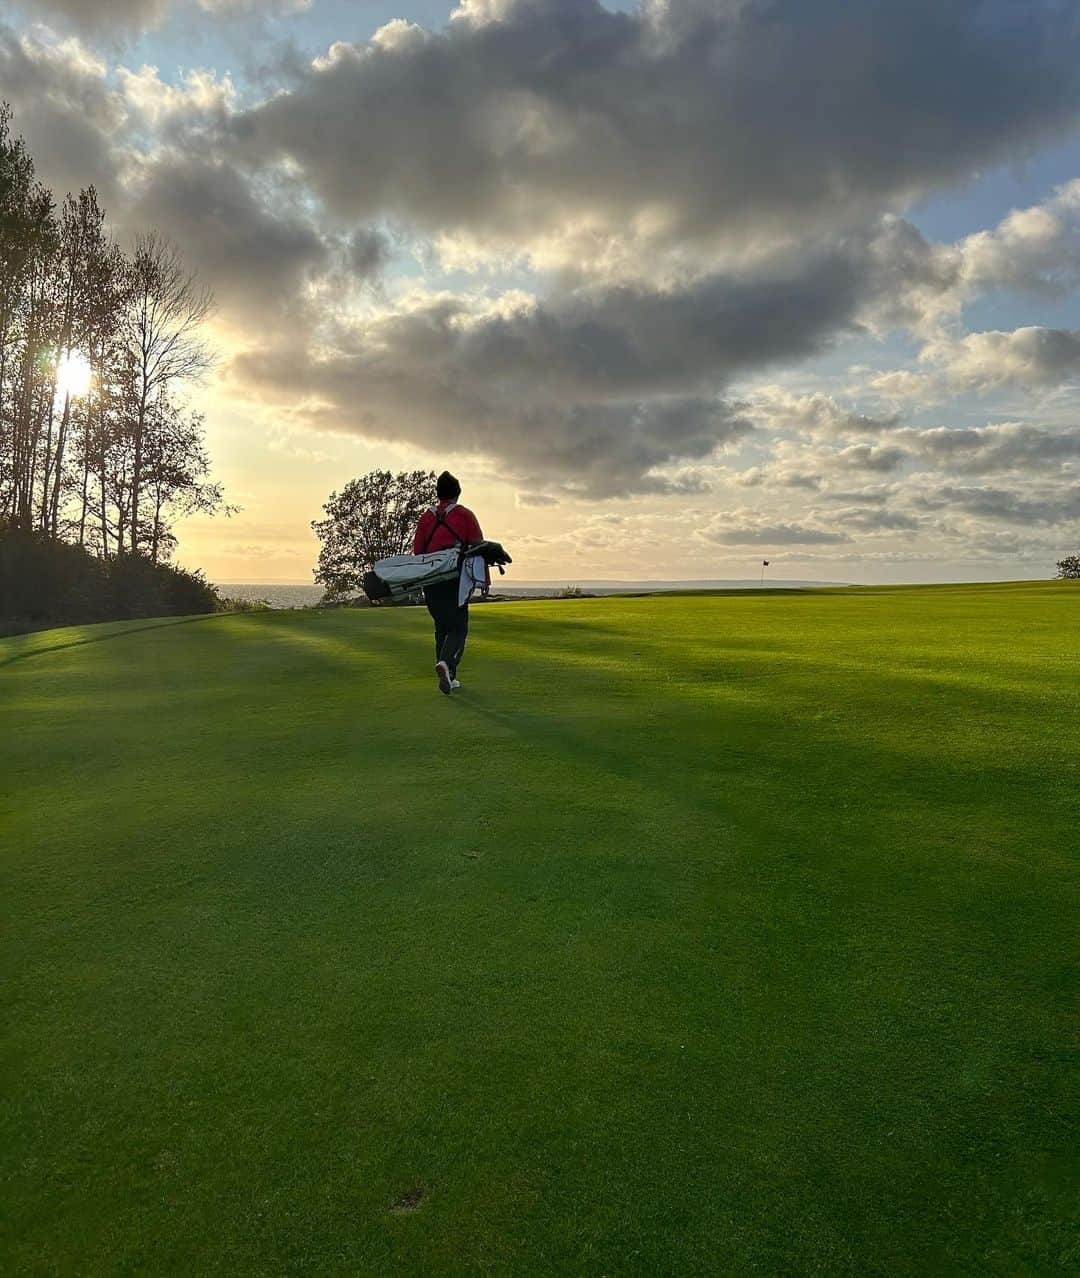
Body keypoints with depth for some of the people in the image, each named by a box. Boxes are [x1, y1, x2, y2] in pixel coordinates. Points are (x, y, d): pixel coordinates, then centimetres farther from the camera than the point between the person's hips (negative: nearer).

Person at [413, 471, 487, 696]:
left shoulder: (426, 517, 10)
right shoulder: (465, 515, 0)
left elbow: (417, 551, 13)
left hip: (430, 581, 4)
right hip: (456, 580, -4)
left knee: (441, 628, 14)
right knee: (458, 628, -1)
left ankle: (448, 677, 14)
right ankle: (446, 663, -28)